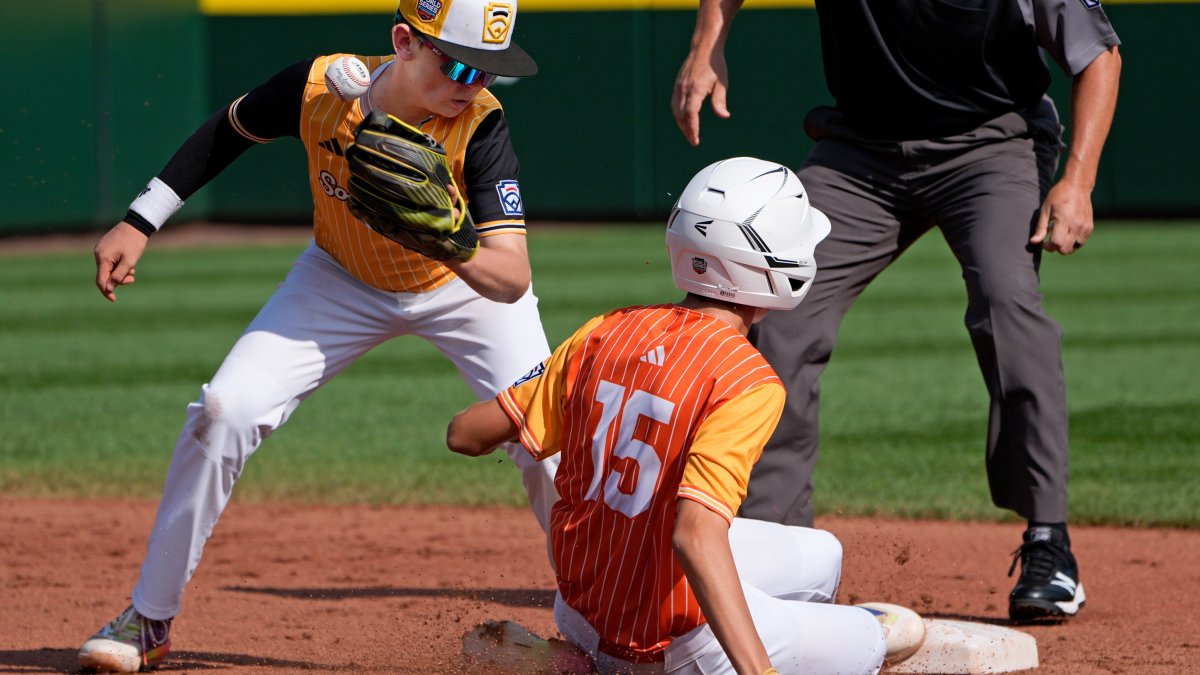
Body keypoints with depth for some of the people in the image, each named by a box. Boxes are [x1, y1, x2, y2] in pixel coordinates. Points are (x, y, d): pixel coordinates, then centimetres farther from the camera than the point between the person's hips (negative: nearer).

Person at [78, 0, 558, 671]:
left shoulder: (481, 124, -34)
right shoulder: (318, 88, -29)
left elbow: (512, 278, -40)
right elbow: (229, 130, -6)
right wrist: (140, 221, -6)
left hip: (465, 288, -1)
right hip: (343, 281, 2)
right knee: (223, 412, -10)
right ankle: (149, 620, 4)